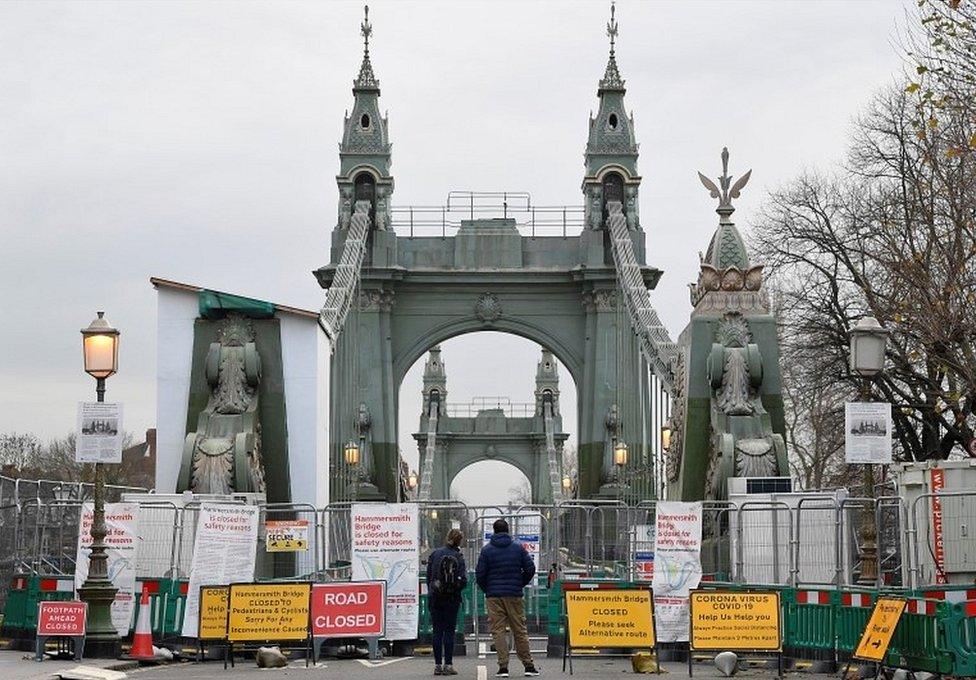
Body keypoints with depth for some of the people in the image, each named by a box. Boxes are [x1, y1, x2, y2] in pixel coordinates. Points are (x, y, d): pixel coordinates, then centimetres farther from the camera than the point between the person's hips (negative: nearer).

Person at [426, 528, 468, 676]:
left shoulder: (435, 554, 1)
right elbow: (463, 581, -9)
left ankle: (438, 665, 6)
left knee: (437, 631, 7)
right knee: (450, 631, 4)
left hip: (435, 597, 2)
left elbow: (428, 576, 3)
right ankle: (448, 665, 0)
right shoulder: (458, 557, -6)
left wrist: (430, 593, 13)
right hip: (452, 599, -2)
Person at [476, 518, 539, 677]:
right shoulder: (518, 547, 3)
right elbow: (530, 569, 1)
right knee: (520, 630, 9)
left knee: (498, 631, 1)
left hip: (494, 596, -2)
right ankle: (529, 665, 9)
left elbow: (480, 574, -4)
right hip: (514, 595, 2)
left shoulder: (487, 550, -1)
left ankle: (503, 667, -6)